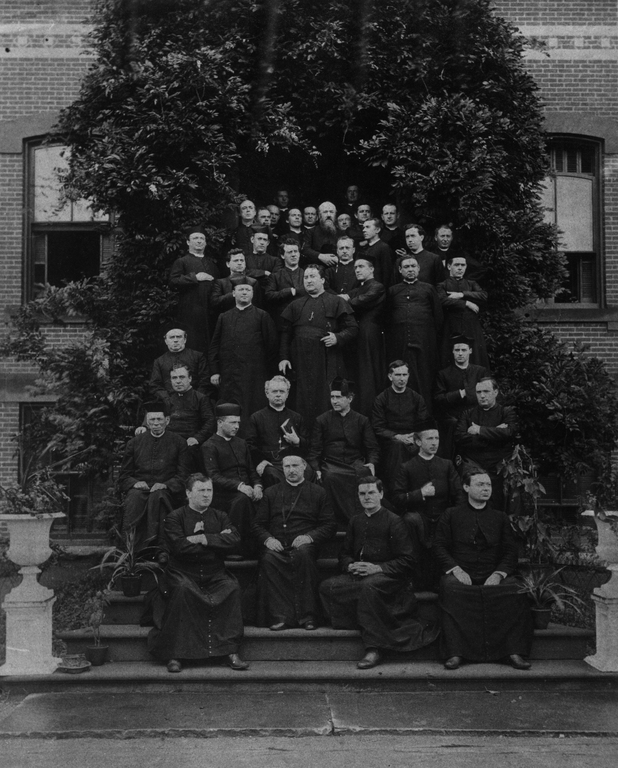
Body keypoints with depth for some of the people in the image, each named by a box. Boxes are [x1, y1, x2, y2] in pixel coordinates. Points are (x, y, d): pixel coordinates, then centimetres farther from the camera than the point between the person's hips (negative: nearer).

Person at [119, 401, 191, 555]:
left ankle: (159, 547, -37)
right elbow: (123, 476, 15)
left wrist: (166, 485, -14)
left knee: (158, 496, -35)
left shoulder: (178, 442, 10)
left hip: (165, 490, -1)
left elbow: (183, 475, 5)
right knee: (134, 497, -33)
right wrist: (135, 483, -8)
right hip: (139, 488, 1)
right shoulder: (134, 442, 15)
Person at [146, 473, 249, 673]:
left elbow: (234, 539, -4)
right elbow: (179, 546, -14)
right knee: (182, 589, -35)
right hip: (183, 573, -3)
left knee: (232, 587, -26)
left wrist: (202, 539, -11)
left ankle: (230, 652, -22)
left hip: (214, 574, 3)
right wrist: (217, 540, -9)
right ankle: (175, 655, -27)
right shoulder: (175, 518, 3)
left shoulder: (220, 517, 15)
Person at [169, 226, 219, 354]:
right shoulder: (181, 262, 6)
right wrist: (194, 277, -11)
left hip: (210, 312, 4)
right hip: (190, 313, -4)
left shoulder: (212, 263, 21)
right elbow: (173, 281, -7)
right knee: (192, 348, -7)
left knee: (209, 347, 3)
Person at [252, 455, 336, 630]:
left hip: (302, 545, -1)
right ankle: (281, 616, -34)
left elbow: (330, 525, 8)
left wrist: (309, 537, -10)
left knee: (303, 553, -37)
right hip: (276, 546, 1)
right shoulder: (270, 492, 20)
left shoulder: (318, 492, 15)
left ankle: (307, 616, -32)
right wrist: (268, 539, -7)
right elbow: (257, 525, 16)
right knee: (268, 558, -34)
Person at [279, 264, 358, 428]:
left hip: (328, 362, -3)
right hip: (302, 363, 3)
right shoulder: (296, 305, 16)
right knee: (304, 402, 3)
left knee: (326, 401, -5)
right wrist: (284, 357, 4)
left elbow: (352, 328, 3)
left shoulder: (336, 303, 6)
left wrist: (338, 337, -14)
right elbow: (285, 333, 13)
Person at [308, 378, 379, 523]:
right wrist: (316, 469, -7)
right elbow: (315, 449, 9)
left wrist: (372, 463, -10)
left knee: (364, 473, -34)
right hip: (330, 464, -1)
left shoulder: (362, 420, 13)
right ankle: (350, 520, -25)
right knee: (331, 476, -36)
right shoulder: (322, 420, 11)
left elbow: (372, 447, 12)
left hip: (355, 463, 1)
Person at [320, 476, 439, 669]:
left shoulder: (393, 521, -1)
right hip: (357, 575, 6)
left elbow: (406, 561, -6)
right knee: (327, 587, -20)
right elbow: (344, 553, 21)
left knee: (368, 586, -39)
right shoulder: (355, 522, 17)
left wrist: (378, 568, -18)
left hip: (387, 576, -6)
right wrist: (351, 565, -4)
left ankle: (373, 648, -30)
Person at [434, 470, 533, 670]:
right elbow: (440, 546, 5)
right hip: (461, 575, -2)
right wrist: (455, 569, -12)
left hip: (492, 576, 2)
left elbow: (511, 551, 10)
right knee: (450, 589, -34)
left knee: (515, 590, -28)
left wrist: (499, 574, -9)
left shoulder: (500, 518, 18)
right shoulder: (451, 515, 13)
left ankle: (515, 653, -25)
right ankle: (454, 654, -31)